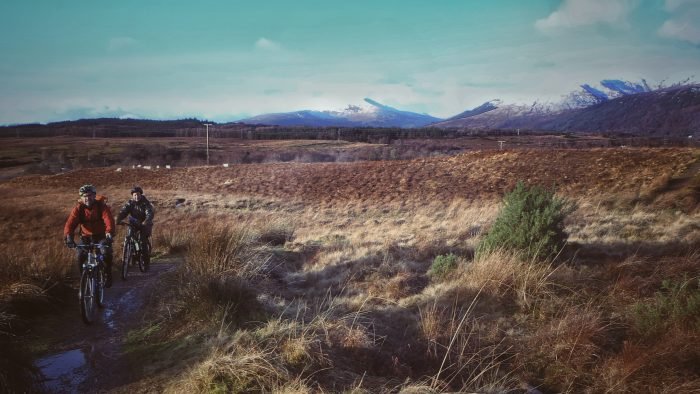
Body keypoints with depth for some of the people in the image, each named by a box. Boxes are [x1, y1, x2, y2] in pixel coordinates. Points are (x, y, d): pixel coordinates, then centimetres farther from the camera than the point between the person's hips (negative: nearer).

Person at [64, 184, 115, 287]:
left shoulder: (101, 206, -19)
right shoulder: (78, 208, -13)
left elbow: (109, 220, -33)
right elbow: (70, 223, -25)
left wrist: (109, 234, -51)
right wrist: (68, 236, -44)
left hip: (101, 236, -2)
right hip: (86, 236, 2)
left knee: (106, 253, -24)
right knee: (81, 257, -13)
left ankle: (108, 276, -2)